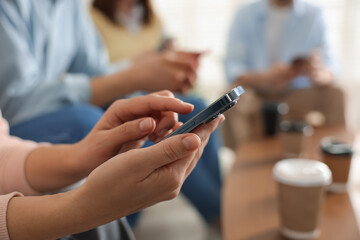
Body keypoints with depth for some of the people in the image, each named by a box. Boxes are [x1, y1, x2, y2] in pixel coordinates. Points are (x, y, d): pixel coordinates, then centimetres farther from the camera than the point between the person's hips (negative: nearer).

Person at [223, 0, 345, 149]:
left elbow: (330, 68, -5)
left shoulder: (314, 15, 3)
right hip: (257, 94, -1)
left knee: (333, 95, -25)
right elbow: (232, 70, -8)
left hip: (299, 95, 1)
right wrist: (265, 77, -29)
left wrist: (318, 74, -31)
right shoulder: (245, 15, 0)